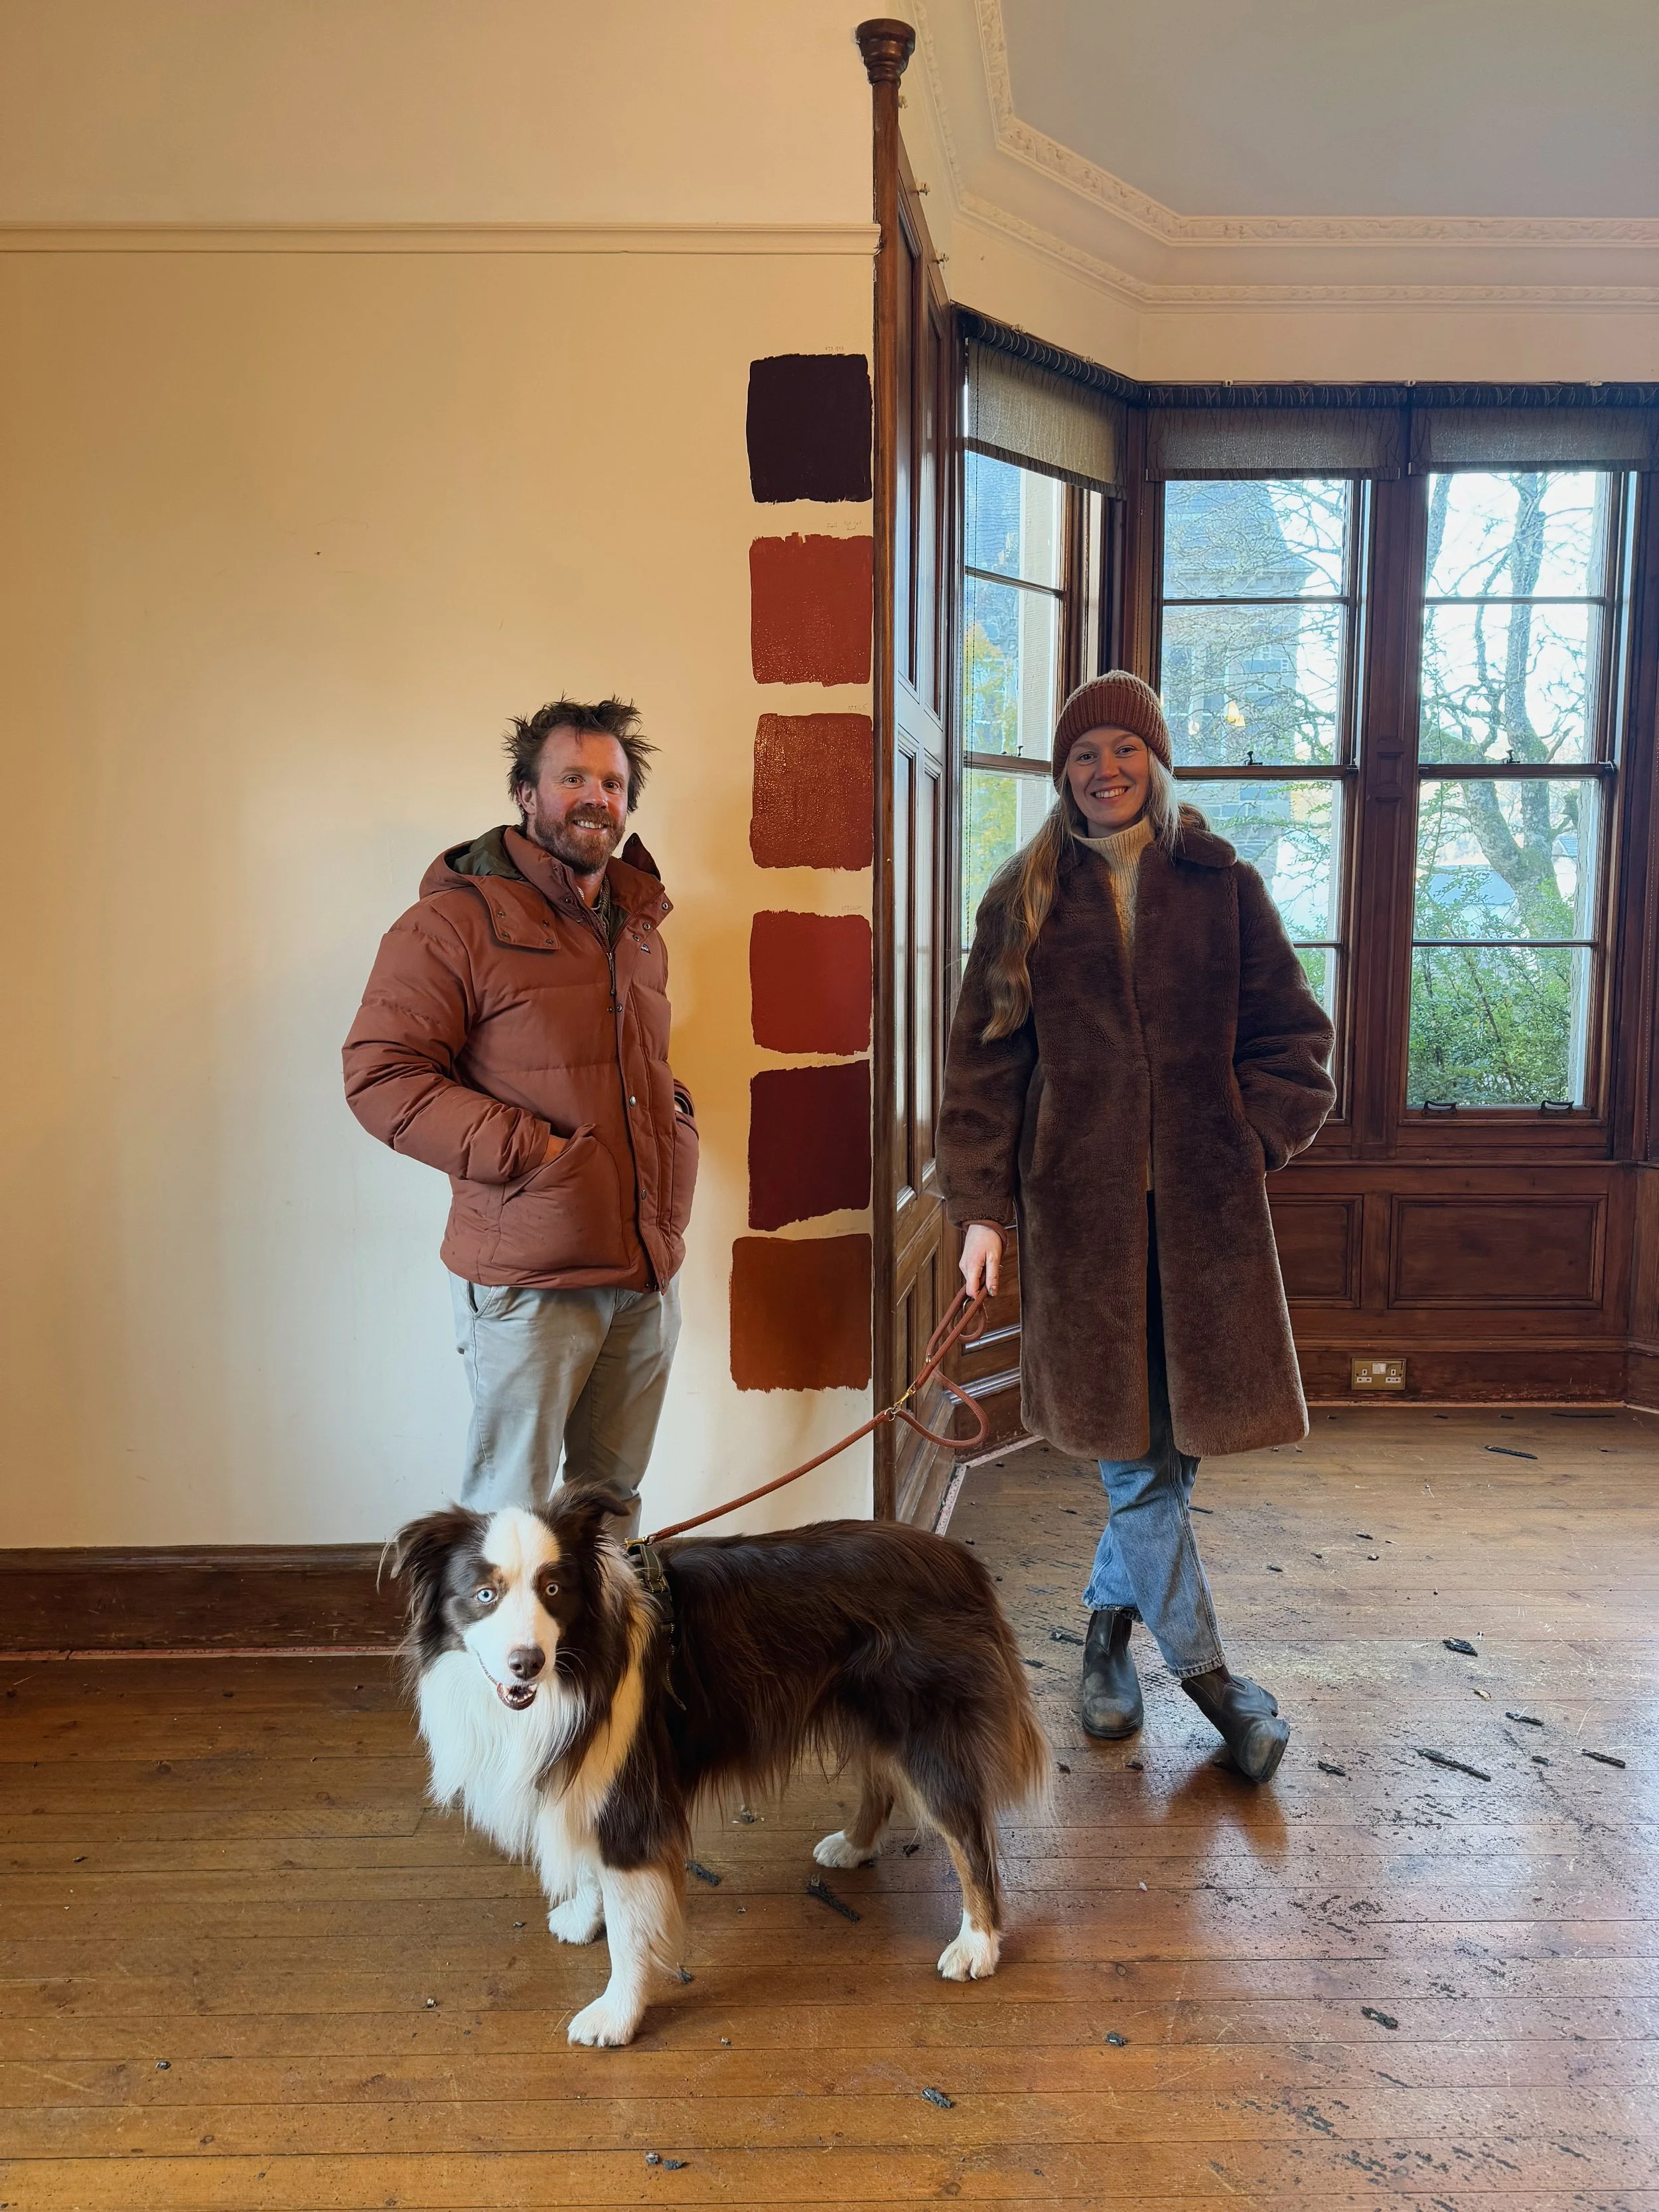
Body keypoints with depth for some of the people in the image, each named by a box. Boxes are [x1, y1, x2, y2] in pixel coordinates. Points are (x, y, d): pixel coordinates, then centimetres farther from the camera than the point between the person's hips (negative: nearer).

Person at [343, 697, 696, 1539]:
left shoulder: (639, 928, 15)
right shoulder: (459, 918, -10)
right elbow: (381, 1074, -16)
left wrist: (674, 1118, 9)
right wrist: (531, 1153, -20)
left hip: (649, 1272, 7)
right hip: (529, 1279, -7)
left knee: (614, 1499, 18)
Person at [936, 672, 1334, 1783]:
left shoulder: (1223, 886, 7)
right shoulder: (1027, 899, 6)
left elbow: (1293, 1033, 11)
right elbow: (986, 1059, 3)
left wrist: (1254, 1139, -1)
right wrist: (982, 1204, -2)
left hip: (1207, 1202, 1)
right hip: (1081, 1202, -1)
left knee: (1173, 1437, 5)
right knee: (1135, 1450, 3)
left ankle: (1112, 1619, 30)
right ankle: (1204, 1665, 21)